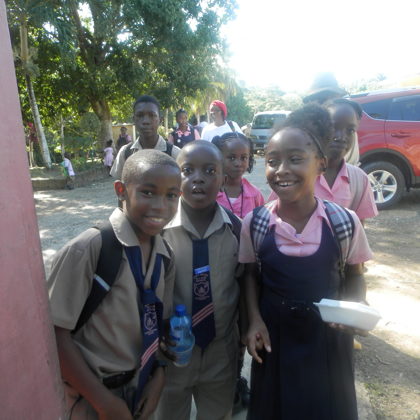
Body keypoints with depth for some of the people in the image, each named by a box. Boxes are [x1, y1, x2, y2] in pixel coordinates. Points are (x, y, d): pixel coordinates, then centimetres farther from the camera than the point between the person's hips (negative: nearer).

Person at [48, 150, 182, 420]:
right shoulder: (89, 249, -24)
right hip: (89, 396, -5)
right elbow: (55, 332, -20)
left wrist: (158, 378, -4)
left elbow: (160, 322, 5)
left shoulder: (165, 256, -6)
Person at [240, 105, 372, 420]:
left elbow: (354, 276, 0)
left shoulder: (345, 222, -15)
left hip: (328, 337, 0)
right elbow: (251, 275, 1)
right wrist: (255, 320, -10)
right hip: (274, 335, 1)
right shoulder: (254, 223, -13)